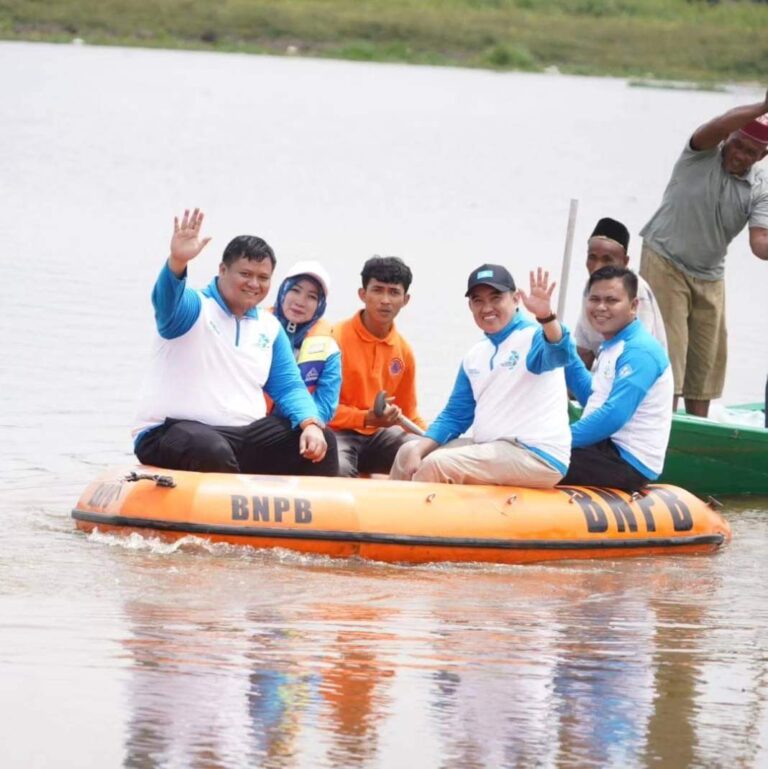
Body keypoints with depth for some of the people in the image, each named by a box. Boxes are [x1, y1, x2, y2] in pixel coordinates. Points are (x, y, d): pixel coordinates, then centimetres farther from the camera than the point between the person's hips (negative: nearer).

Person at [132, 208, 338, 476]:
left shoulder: (270, 327, 17)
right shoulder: (193, 309, -2)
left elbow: (289, 388, 14)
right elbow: (168, 298, -26)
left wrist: (310, 424, -8)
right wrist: (177, 262, -49)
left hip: (245, 437, 7)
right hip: (172, 431, -7)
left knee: (322, 441, -4)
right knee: (213, 451, -39)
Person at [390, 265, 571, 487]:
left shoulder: (533, 338, -8)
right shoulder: (475, 357, 16)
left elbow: (558, 352, -32)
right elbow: (454, 416, 17)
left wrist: (545, 316, -53)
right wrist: (418, 450, 1)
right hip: (488, 448, 9)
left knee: (438, 465, -22)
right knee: (408, 453, 9)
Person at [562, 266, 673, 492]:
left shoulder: (639, 351, -16)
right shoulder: (612, 346, 15)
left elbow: (614, 416, -24)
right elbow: (592, 398, 24)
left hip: (629, 462, -10)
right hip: (607, 450, 10)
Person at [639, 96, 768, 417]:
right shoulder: (702, 155, -12)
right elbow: (716, 127, -35)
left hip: (709, 276, 5)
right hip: (665, 263, -5)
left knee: (706, 361, 8)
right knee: (667, 354, -11)